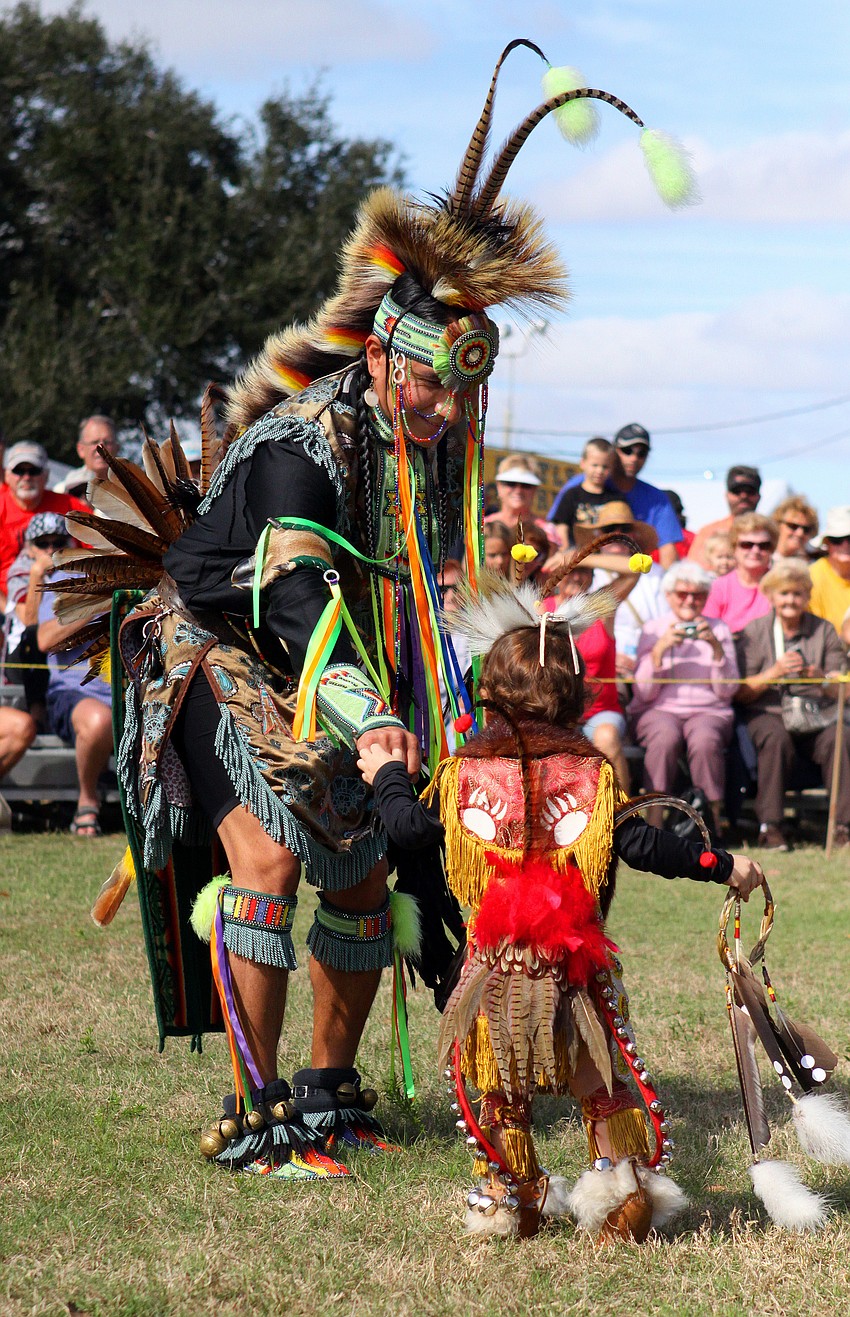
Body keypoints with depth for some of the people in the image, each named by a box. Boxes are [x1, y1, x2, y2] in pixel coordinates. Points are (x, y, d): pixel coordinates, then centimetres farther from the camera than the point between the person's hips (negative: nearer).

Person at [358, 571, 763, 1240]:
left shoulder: (464, 773, -2)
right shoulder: (592, 771, -5)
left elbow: (409, 825, 6)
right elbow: (643, 846, -8)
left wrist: (386, 776, 26)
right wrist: (725, 866, 1)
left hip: (497, 961, 1)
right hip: (577, 957, -1)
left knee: (500, 1085, 15)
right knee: (600, 1080, 11)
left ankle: (509, 1199, 19)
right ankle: (625, 1195, 7)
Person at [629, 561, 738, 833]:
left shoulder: (719, 630, 15)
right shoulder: (653, 629, 11)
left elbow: (727, 690, 4)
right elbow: (643, 693, 0)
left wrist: (716, 647, -8)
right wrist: (659, 650, -13)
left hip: (709, 711, 1)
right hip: (658, 709, -1)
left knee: (705, 739, -36)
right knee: (665, 737, -37)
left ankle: (711, 818, -28)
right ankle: (655, 818, -32)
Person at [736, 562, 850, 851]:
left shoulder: (824, 630, 11)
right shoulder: (754, 631, 7)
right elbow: (741, 693, 0)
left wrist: (820, 677, -16)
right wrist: (774, 673, -17)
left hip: (817, 715, 2)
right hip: (767, 712, -2)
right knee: (777, 738, -35)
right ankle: (770, 826, -32)